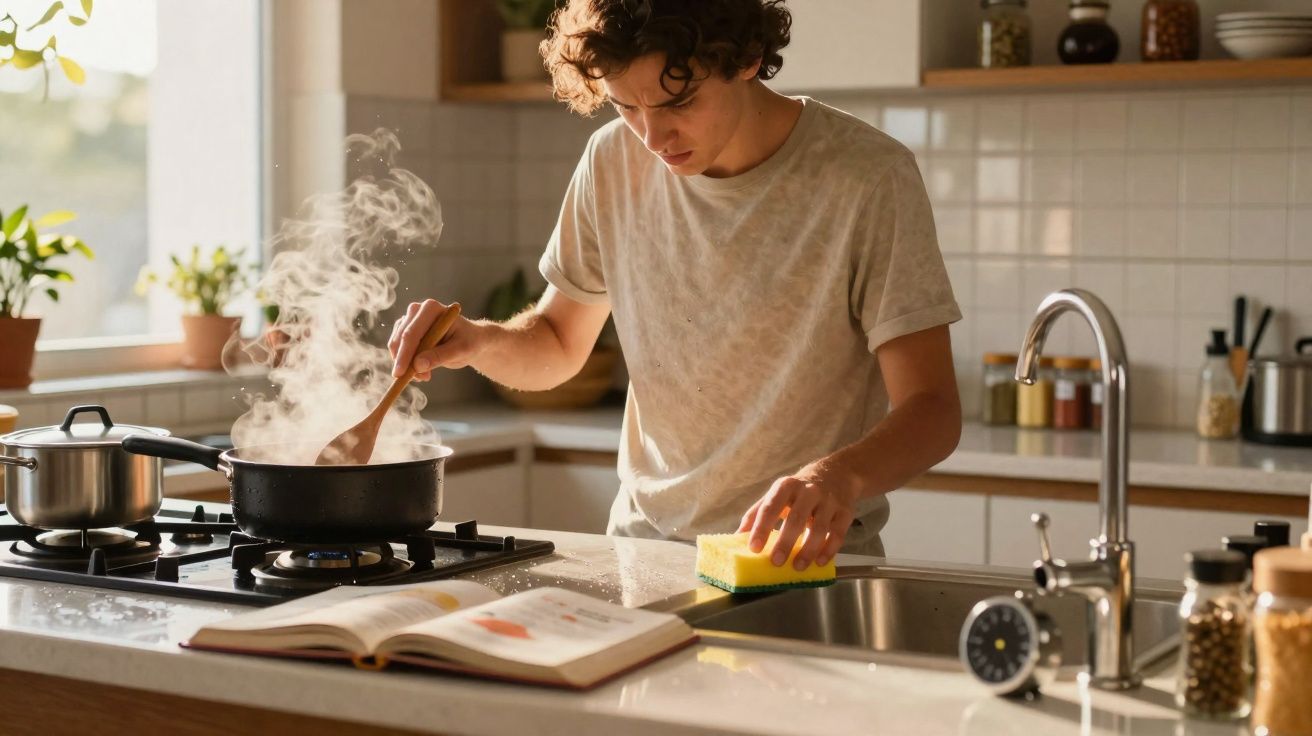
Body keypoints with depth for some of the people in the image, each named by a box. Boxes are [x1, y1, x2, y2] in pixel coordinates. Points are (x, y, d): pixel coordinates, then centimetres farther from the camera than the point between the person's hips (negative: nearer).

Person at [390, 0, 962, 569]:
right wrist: (479, 341, -10)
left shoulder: (869, 178, -14)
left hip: (806, 551, -4)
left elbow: (932, 409, -16)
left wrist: (841, 475, -37)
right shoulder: (613, 162, 0)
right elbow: (556, 347, 13)